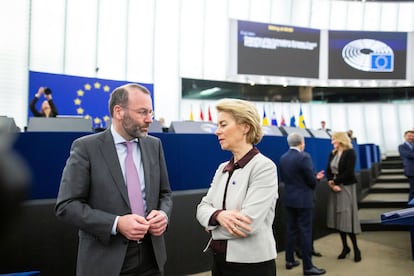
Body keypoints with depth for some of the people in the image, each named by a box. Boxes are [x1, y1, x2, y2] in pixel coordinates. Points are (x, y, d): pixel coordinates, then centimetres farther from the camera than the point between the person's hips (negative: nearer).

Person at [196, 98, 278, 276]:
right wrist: (218, 216, -21)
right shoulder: (222, 168, 7)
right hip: (220, 259, 7)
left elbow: (249, 223, -24)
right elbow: (203, 207, 1)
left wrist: (212, 225, -8)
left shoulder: (264, 167, -16)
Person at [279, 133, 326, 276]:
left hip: (289, 199, 7)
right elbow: (311, 181, -16)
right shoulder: (304, 157, -17)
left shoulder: (283, 158, 5)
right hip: (303, 200, -7)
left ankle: (290, 260, 23)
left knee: (291, 229, 15)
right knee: (305, 232, -2)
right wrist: (316, 179, 9)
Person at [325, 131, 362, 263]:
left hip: (346, 187, -6)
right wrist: (331, 183, -13)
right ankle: (345, 247, 17)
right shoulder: (332, 154, 10)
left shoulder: (350, 152, -8)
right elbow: (328, 171, 4)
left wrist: (335, 181, -13)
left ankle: (356, 248, 7)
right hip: (334, 187, 6)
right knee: (338, 217, 6)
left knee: (348, 217, -5)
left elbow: (348, 172, -16)